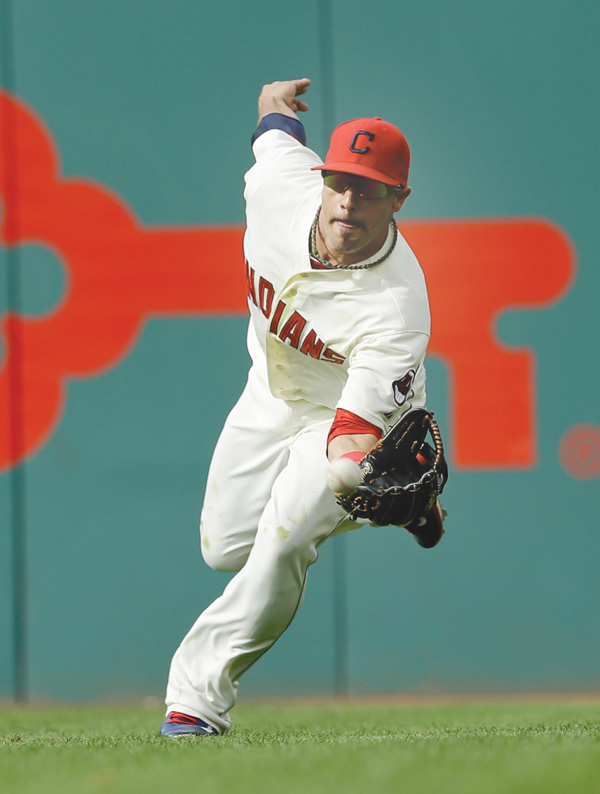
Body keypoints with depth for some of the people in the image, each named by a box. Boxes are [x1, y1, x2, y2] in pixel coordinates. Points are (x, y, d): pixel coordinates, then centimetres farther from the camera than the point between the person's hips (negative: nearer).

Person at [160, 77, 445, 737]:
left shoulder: (398, 306, -39)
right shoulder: (279, 186, -27)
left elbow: (355, 432, -43)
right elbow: (276, 120, -2)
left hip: (344, 416, -6)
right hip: (270, 395, 6)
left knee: (284, 540, -30)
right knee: (225, 548, 15)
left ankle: (199, 695, -17)